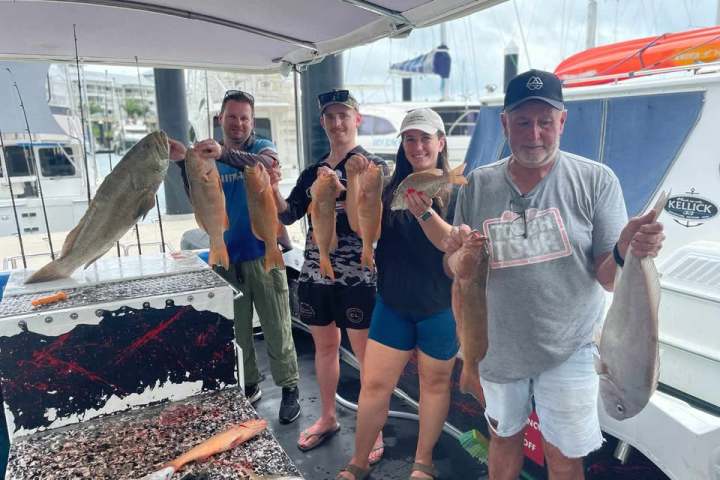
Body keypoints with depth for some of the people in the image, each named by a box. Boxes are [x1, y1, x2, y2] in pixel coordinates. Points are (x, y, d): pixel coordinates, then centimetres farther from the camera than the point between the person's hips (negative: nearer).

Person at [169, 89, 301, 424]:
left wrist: (224, 154, -41)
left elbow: (268, 165, -26)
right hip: (226, 257, 4)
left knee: (277, 329, 3)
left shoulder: (262, 147, 0)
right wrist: (184, 164, -17)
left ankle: (290, 388, 18)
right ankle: (248, 385, 30)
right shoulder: (209, 157, 9)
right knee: (235, 331, 13)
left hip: (263, 254, -3)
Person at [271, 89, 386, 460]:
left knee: (365, 352, 4)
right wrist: (272, 188, -11)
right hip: (315, 271, 5)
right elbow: (288, 215, 7)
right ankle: (328, 418, 34)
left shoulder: (372, 164, -2)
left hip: (357, 275, -5)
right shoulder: (312, 172, 12)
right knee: (324, 346, 16)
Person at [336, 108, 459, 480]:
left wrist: (425, 213, -35)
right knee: (374, 383, 6)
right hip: (393, 303, 3)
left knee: (435, 382, 14)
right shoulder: (392, 187, 4)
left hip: (440, 306, -2)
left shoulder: (456, 190, -7)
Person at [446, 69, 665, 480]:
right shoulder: (478, 186, -5)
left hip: (569, 350, -2)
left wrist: (626, 252, -31)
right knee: (504, 437, 24)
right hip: (499, 349, 3)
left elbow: (607, 278, -10)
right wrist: (459, 255, -21)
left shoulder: (596, 180, -11)